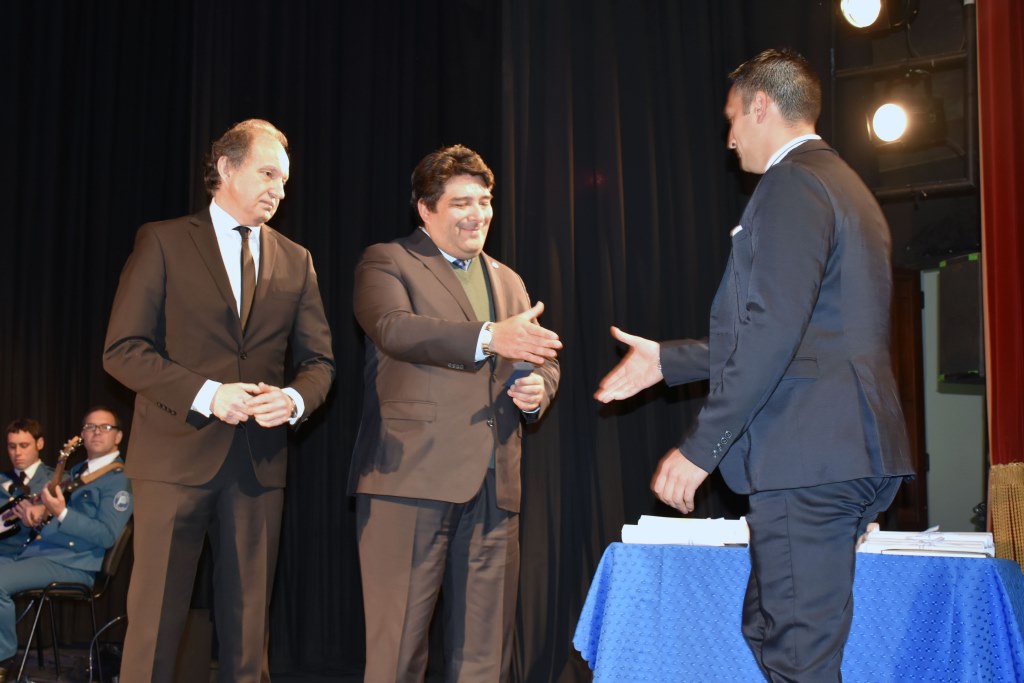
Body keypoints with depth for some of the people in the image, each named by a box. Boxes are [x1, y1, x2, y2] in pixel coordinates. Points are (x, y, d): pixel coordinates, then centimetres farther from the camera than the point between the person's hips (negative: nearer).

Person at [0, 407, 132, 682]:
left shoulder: (119, 479, -5)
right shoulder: (74, 472, 23)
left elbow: (108, 535, -14)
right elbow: (45, 505, 23)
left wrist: (62, 513, -22)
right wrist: (32, 510, -2)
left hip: (71, 563, -9)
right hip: (34, 552, 9)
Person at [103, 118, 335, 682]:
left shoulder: (296, 262, 13)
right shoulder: (163, 242, 2)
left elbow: (318, 360, 11)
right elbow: (123, 349, -5)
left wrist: (294, 399, -11)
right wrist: (206, 394, -16)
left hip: (259, 462, 3)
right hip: (177, 454, -3)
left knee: (247, 628, 8)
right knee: (155, 621, -1)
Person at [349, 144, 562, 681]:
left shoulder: (509, 281, 23)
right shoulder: (386, 263, 3)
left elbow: (542, 359, 24)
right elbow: (393, 327, -16)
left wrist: (538, 389, -1)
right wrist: (488, 337, -28)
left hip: (493, 486, 6)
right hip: (411, 478, -6)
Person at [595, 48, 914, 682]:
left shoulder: (793, 183, -10)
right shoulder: (844, 185, 22)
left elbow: (774, 329, -21)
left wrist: (702, 446, -18)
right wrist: (668, 360, 27)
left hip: (808, 458, -10)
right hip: (845, 456, 10)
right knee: (767, 630, 18)